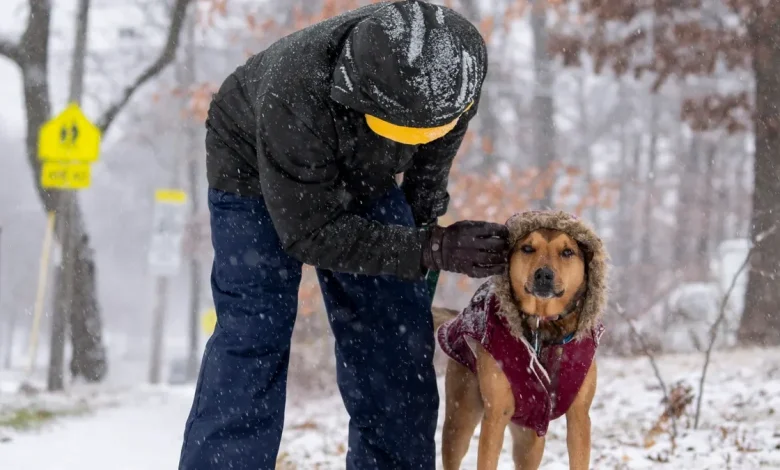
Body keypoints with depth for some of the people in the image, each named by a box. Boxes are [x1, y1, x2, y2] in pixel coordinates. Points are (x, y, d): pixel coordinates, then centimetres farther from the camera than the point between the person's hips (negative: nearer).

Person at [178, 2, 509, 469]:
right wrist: (432, 250, -38)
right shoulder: (295, 98, -44)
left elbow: (433, 154, -3)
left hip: (363, 180, 5)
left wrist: (424, 219, 10)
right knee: (252, 336, -17)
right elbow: (312, 232, -34)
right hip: (257, 176, -5)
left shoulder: (451, 73, -29)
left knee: (397, 336, -3)